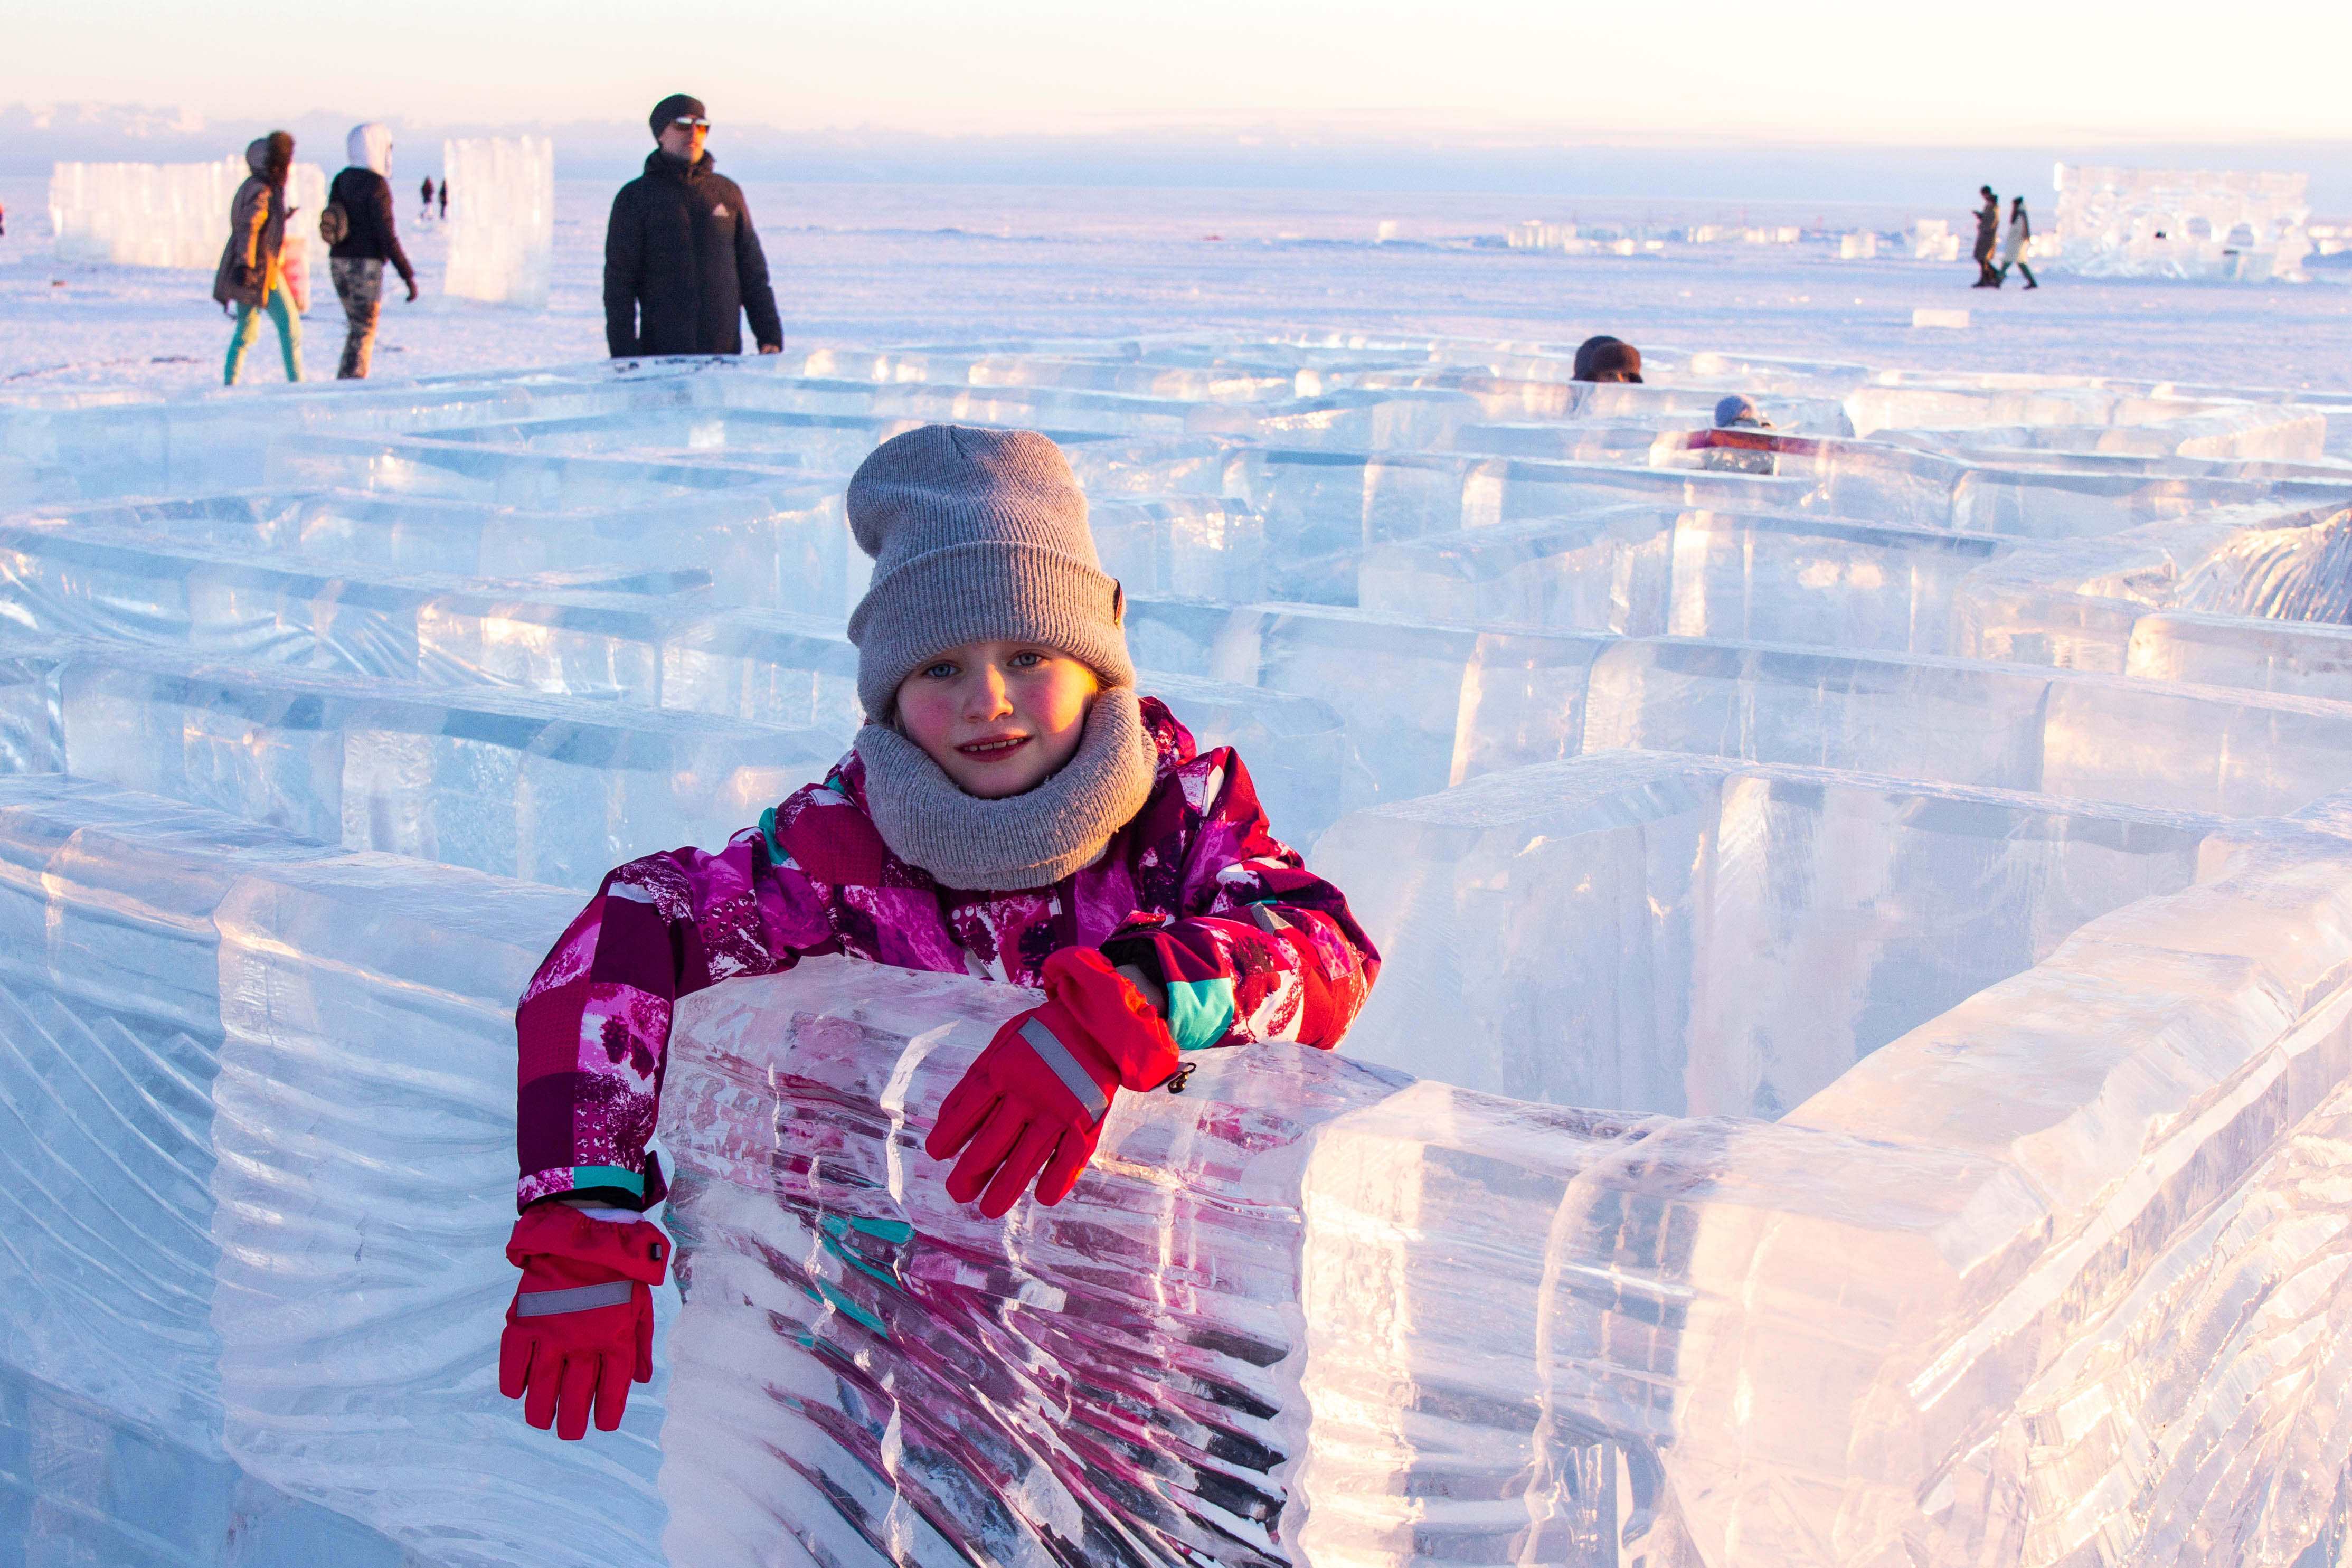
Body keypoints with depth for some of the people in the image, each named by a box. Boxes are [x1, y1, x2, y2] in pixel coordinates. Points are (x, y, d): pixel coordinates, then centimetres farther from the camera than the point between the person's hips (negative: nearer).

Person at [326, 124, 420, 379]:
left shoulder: (341, 180, 10)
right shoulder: (377, 185, -13)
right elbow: (387, 236, -17)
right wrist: (408, 275, -15)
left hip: (339, 262, 7)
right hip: (366, 264, -7)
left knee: (357, 328, 18)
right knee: (364, 333, -2)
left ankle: (343, 381, 16)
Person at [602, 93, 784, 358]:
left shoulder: (728, 193, 13)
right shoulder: (635, 197, 4)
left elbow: (753, 273, 15)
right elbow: (619, 280, 0)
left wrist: (770, 337, 6)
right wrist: (625, 355, -9)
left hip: (726, 353, 3)